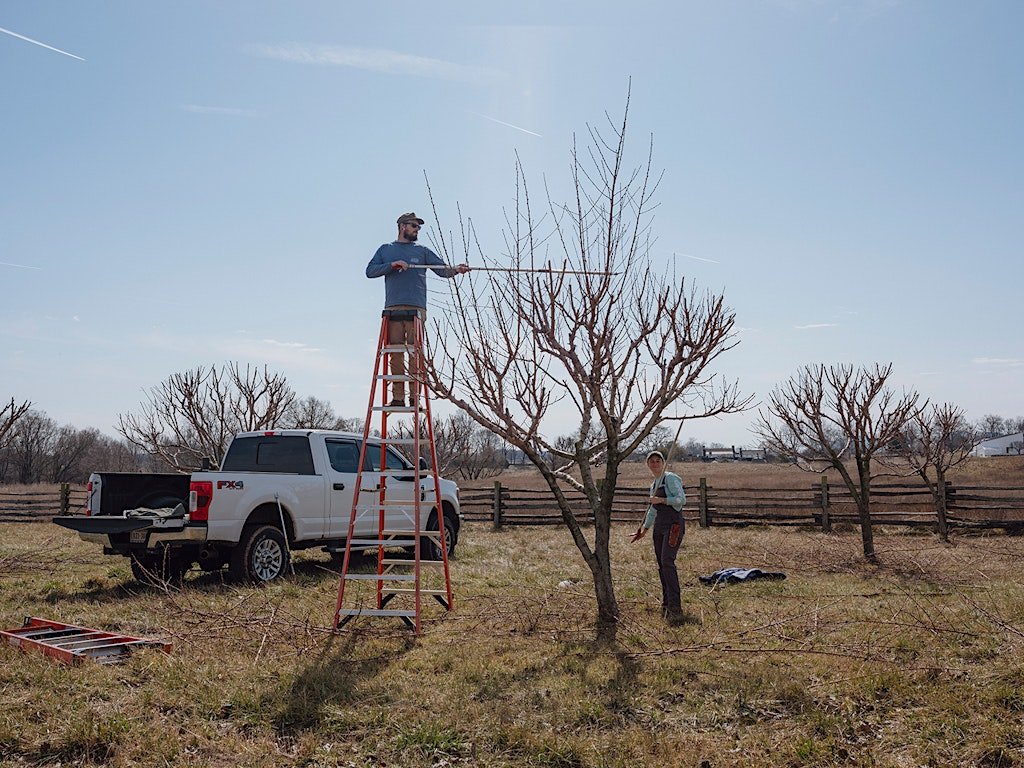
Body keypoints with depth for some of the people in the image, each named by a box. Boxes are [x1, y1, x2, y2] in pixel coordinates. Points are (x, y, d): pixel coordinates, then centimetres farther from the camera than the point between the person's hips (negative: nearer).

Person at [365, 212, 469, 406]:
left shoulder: (423, 252, 18)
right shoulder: (386, 250, 20)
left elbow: (442, 269, 8)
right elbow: (370, 271, 8)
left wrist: (456, 270, -13)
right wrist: (391, 265, -6)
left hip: (416, 308, 0)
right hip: (393, 308, 1)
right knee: (395, 352, -4)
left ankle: (415, 396, -6)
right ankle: (398, 396, -2)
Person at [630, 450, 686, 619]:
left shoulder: (670, 478, -4)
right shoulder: (654, 485, 20)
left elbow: (681, 499, -13)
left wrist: (661, 500, -18)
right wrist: (643, 530, 32)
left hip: (674, 525, -8)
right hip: (659, 526, 8)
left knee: (667, 561, -19)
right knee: (661, 564, 6)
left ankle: (675, 607, -21)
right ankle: (666, 603, 14)